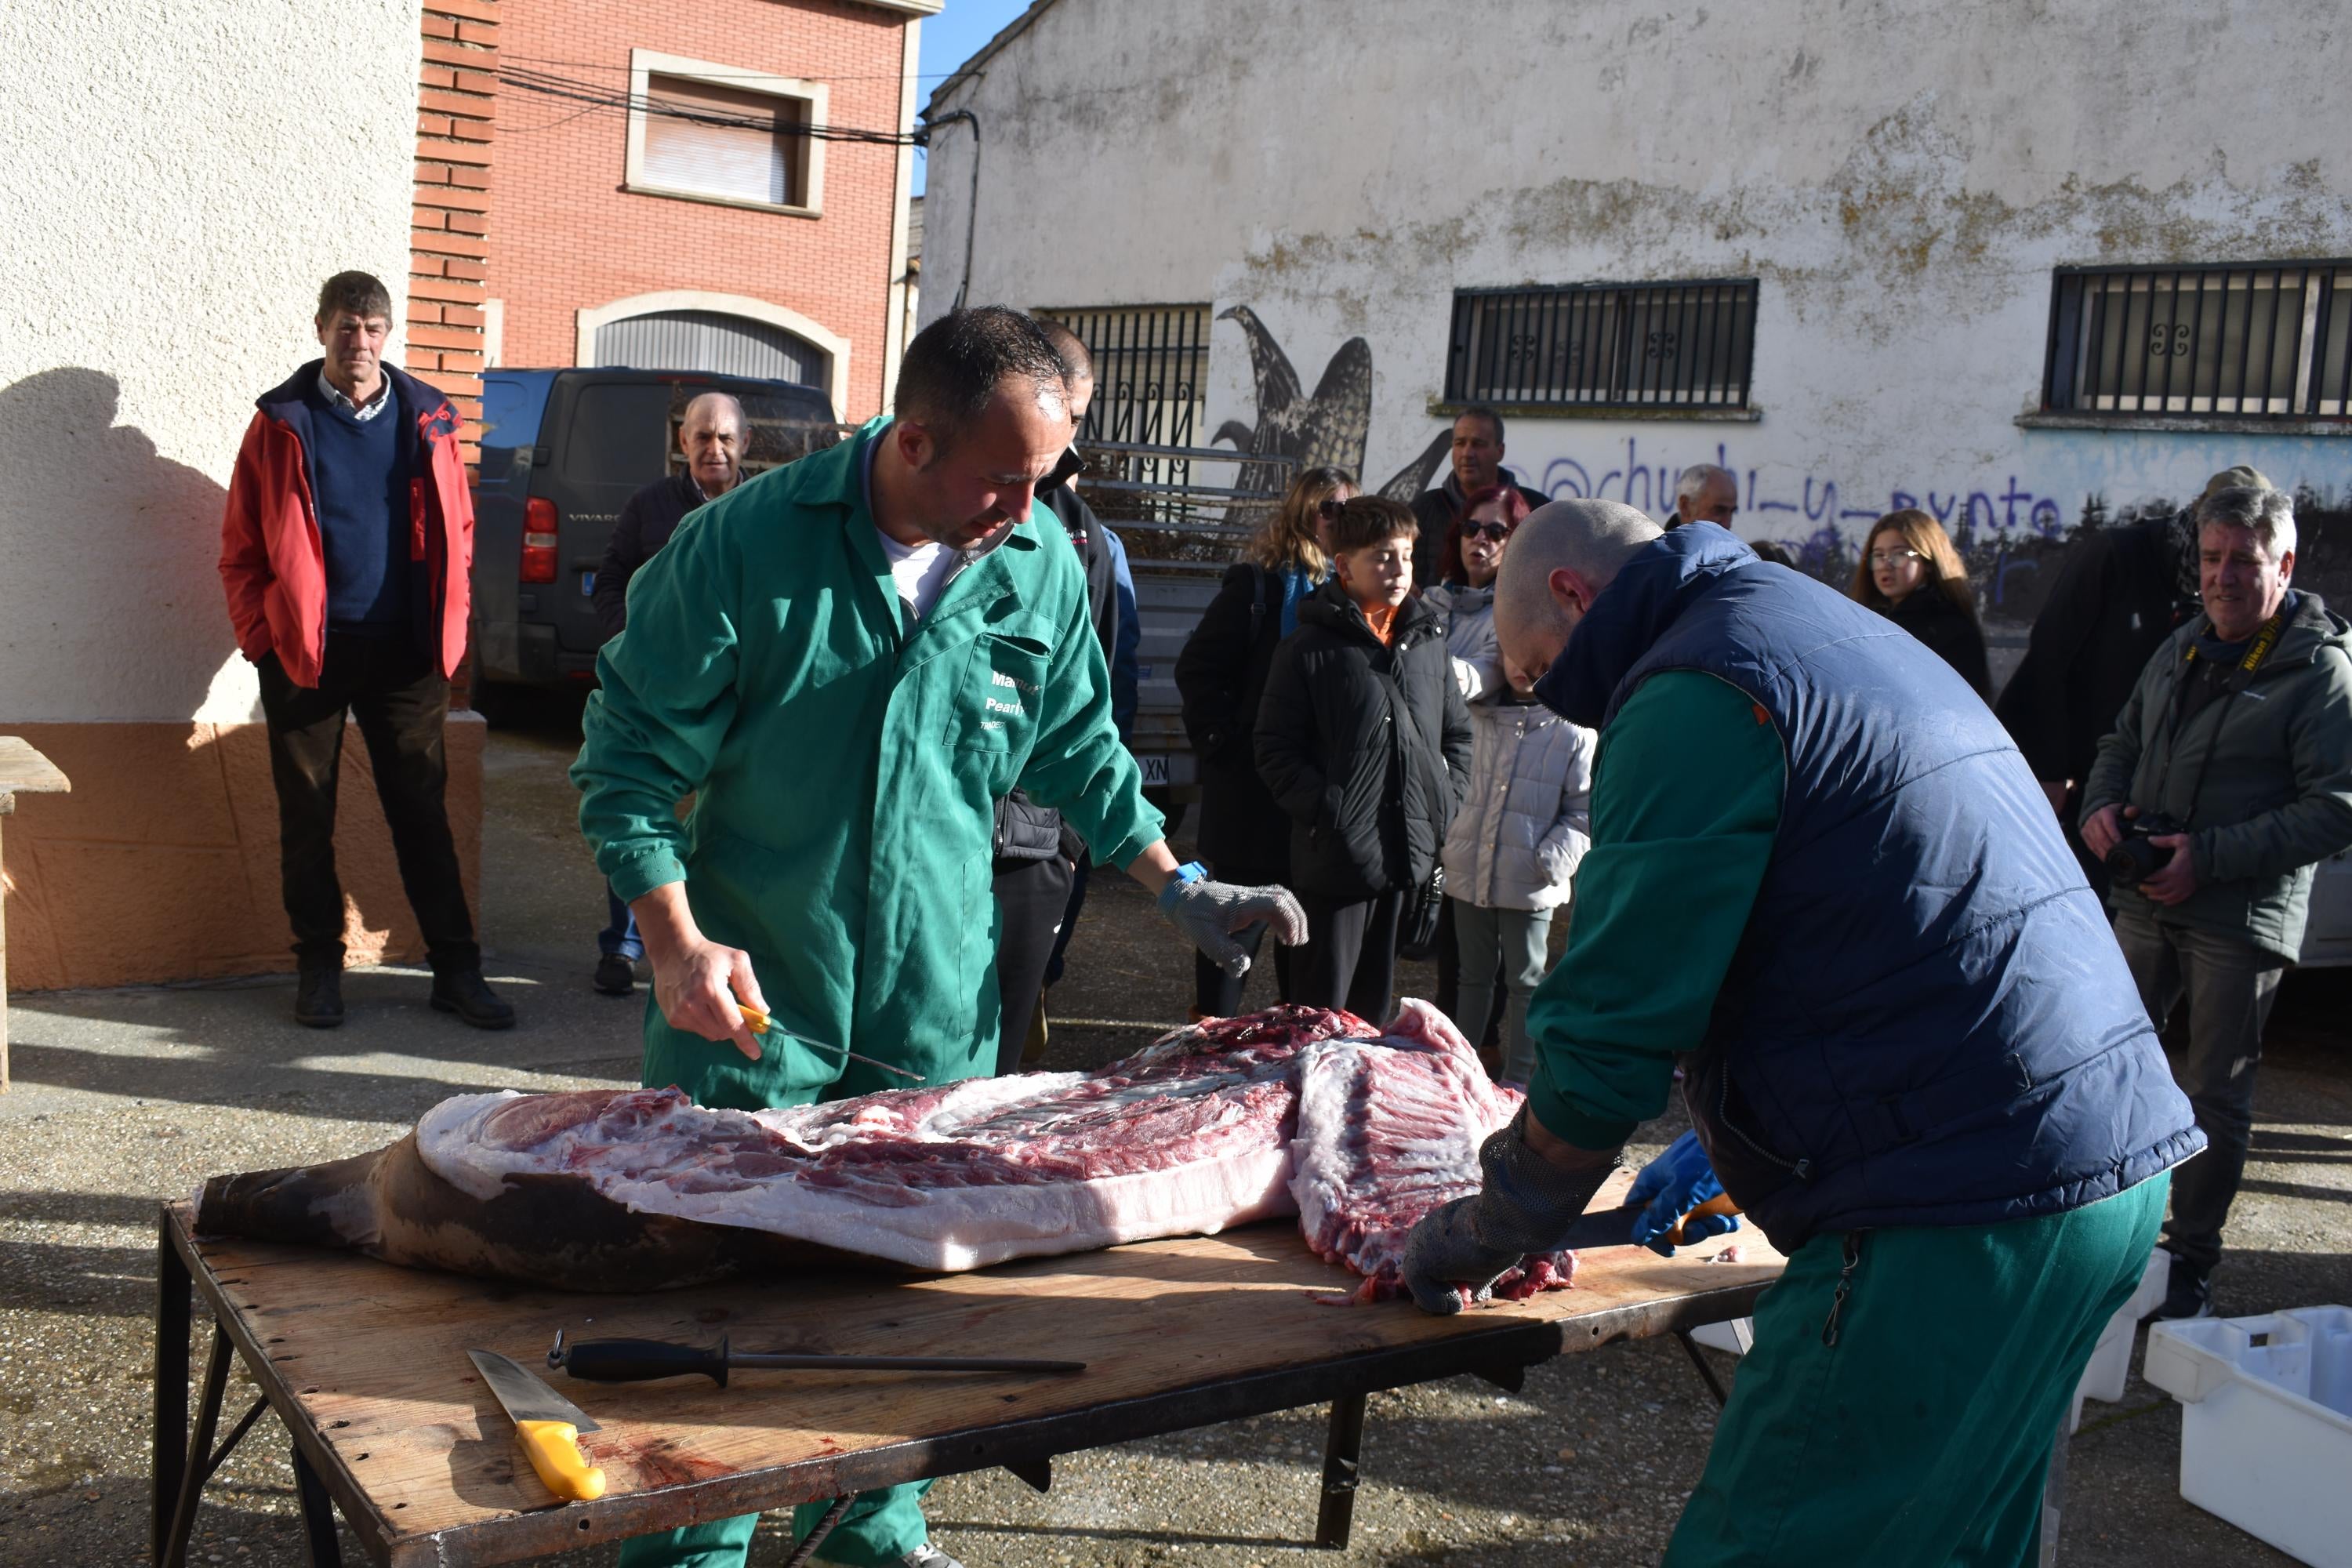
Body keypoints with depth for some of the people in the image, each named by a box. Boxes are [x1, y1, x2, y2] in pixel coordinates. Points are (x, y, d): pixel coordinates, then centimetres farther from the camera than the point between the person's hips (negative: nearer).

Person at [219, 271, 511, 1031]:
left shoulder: (426, 420, 6)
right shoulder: (283, 422, 3)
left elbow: (457, 532, 10)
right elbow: (242, 547, 4)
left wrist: (446, 628, 3)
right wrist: (261, 637, -3)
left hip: (405, 651, 1)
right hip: (307, 651, -1)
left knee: (422, 811, 5)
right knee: (306, 816, 6)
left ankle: (456, 968, 11)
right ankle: (319, 966, 19)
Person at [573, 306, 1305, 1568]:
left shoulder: (1039, 562, -2)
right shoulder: (745, 544, -14)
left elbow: (1076, 745, 13)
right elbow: (630, 754, -9)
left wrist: (1180, 887, 7)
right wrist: (676, 940, -19)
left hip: (940, 1004, 4)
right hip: (754, 995, -3)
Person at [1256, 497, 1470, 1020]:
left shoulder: (1428, 643, 10)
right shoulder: (1311, 649, -6)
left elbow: (1457, 733, 20)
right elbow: (1277, 751, -7)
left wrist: (1444, 801, 7)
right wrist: (1325, 810, -17)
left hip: (1410, 856, 5)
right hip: (1336, 859, -5)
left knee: (1374, 1002, 17)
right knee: (1322, 1004, 2)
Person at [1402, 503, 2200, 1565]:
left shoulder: (1690, 698, -11)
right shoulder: (1847, 637, 21)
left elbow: (1605, 1039, -12)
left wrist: (1473, 1240, 2)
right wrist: (1725, 1146, 27)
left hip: (1963, 1212, -10)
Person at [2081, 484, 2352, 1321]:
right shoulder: (2182, 649, 12)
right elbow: (2122, 742, 22)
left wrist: (2210, 857, -20)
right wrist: (2101, 805, -1)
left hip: (2243, 920, -6)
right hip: (2146, 905, 6)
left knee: (2214, 1096, 4)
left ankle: (2190, 1263, 19)